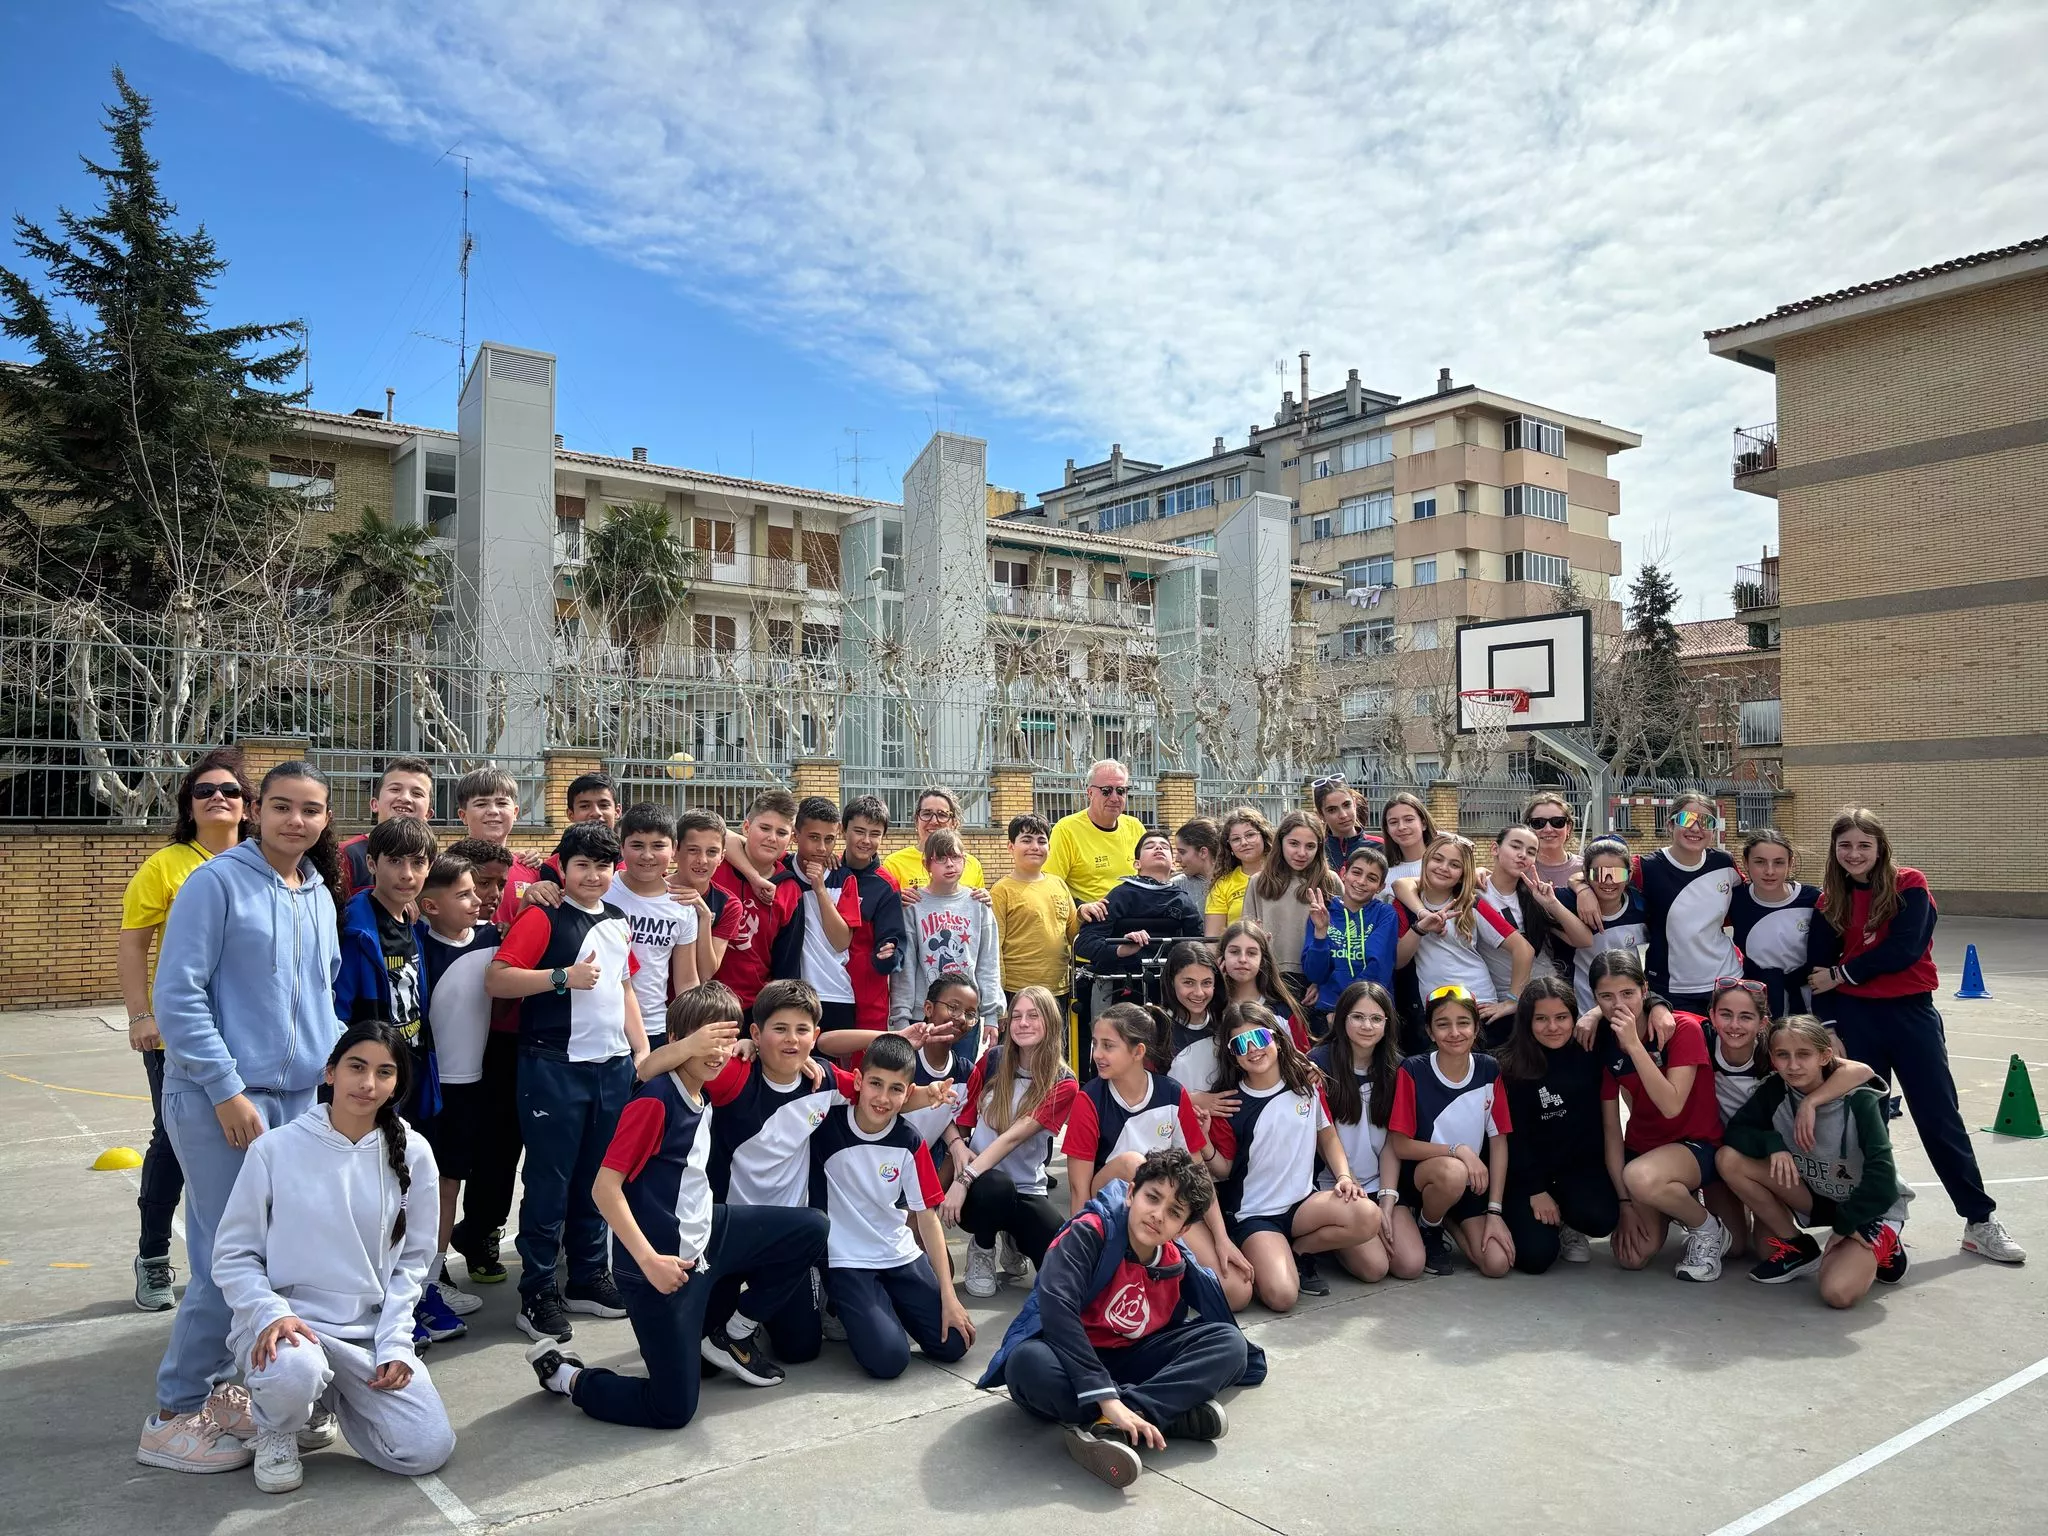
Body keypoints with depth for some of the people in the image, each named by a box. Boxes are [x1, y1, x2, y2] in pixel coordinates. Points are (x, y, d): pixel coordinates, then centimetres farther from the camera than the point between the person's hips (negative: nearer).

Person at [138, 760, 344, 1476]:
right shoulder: (217, 882, -8)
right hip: (221, 1098, -6)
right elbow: (178, 997, -12)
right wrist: (228, 1090, -15)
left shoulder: (319, 895, 11)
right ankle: (175, 1416, 14)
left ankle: (213, 1387, 25)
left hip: (301, 1097, 6)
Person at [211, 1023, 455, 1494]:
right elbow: (232, 1255, -2)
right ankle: (276, 1428, 2)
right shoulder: (275, 1149, -7)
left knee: (428, 1450, -12)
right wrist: (271, 1314, -19)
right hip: (285, 1323, -2)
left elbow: (412, 1263, 4)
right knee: (295, 1372, -38)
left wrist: (394, 1344, -6)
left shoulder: (411, 1155, -1)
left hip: (370, 1331, 3)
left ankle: (327, 1398, 18)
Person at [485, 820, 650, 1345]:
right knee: (549, 1181, 1)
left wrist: (643, 1050, 14)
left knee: (597, 1178, 14)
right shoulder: (542, 919, -7)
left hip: (613, 1067, 6)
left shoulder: (619, 923, 13)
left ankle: (589, 1276, 26)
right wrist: (564, 976, -21)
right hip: (556, 1068, -6)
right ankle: (537, 1292, 12)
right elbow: (496, 979, -15)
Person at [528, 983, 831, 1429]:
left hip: (707, 1236, 8)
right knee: (673, 1409, -3)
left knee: (811, 1229, 3)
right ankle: (564, 1373, 18)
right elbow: (605, 1186, -22)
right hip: (663, 1261, -8)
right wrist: (649, 1260, -25)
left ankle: (727, 1334, 16)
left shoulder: (705, 1093, 4)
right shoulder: (655, 1100, -20)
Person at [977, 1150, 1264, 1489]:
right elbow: (1057, 1308, -33)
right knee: (1029, 1363, -39)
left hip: (1129, 1363, 5)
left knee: (1230, 1343, -13)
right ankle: (1174, 1414, -28)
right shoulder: (1090, 1233, -19)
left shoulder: (1179, 1267, -3)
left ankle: (1109, 1426, -28)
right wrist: (1108, 1398, -39)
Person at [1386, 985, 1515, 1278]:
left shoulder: (1489, 1070, -6)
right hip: (1419, 1175, -3)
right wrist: (1458, 1151, -22)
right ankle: (1427, 1227, -3)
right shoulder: (1413, 1072, -15)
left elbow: (1499, 1141, -2)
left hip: (1473, 1182, 3)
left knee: (1498, 1263, -16)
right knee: (1452, 1172, -37)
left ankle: (1444, 1219, 15)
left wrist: (1494, 1212, -8)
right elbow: (1400, 1145, -11)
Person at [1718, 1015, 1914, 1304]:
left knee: (1838, 1292, -30)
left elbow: (1881, 1173, -23)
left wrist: (1845, 1223, -17)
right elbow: (1737, 1130, -10)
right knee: (1728, 1158, -20)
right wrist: (1773, 1144, -29)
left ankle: (1881, 1249, 6)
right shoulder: (1775, 1091, -11)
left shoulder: (1858, 1100, -22)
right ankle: (1798, 1247, -2)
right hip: (1813, 1196, 4)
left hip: (1868, 1207, -4)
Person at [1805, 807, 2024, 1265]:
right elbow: (1817, 967, 0)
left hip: (1910, 1012, -2)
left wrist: (1841, 974, -11)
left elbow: (1903, 950, -17)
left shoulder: (1909, 885, -5)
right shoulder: (1830, 900, 3)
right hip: (1853, 1016, 2)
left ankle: (1981, 1221, 12)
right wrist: (1828, 1027, -6)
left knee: (1939, 1118, 2)